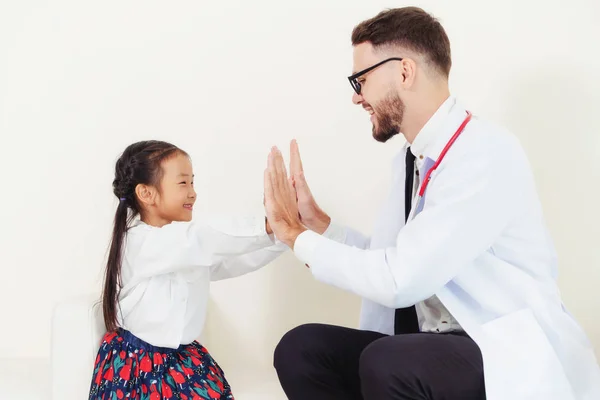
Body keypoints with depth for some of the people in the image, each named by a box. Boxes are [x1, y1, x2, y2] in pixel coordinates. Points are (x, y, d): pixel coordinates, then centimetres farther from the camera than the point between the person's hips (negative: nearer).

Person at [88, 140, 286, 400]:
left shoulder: (190, 244, 5)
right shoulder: (139, 241, -21)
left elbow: (236, 259, -1)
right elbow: (205, 238, -35)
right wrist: (270, 224, -43)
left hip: (184, 358, 7)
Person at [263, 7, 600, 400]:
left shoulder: (488, 153, -18)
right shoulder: (411, 158, 8)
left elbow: (400, 280, -22)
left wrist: (298, 238, -10)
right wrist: (318, 223, 6)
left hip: (511, 358, -7)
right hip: (432, 348, 8)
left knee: (387, 363, -33)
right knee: (300, 349, -7)